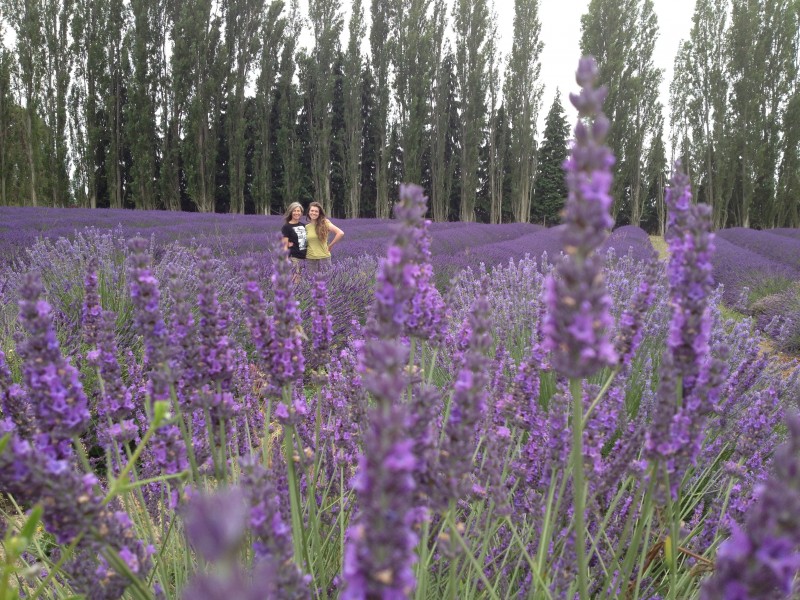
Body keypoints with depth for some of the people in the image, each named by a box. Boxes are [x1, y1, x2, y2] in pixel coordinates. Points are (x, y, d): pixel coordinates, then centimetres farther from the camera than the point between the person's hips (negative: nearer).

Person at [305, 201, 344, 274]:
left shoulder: (325, 223, -4)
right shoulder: (306, 227, 8)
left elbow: (340, 233, -14)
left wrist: (330, 245, -8)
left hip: (324, 258, -3)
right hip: (310, 259, 3)